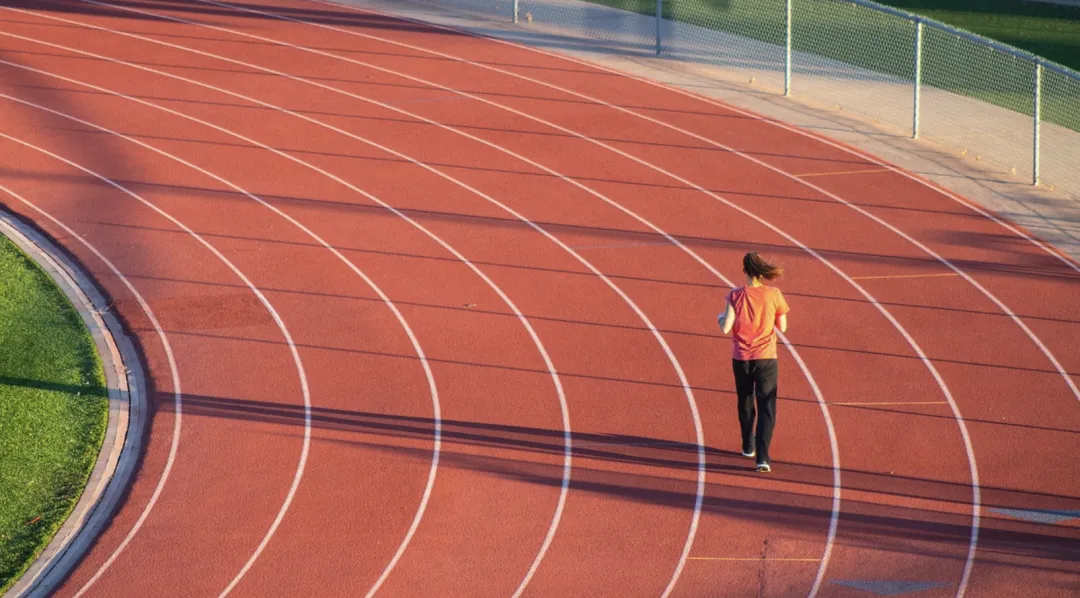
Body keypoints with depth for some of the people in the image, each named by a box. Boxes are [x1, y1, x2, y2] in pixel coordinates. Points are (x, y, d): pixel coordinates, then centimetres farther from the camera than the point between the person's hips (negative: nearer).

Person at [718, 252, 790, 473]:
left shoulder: (736, 296, -9)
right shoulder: (773, 295, -7)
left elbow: (726, 328, -14)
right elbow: (782, 327, 2)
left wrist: (720, 318, 9)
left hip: (741, 358, 1)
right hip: (766, 358, -1)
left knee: (745, 404, 22)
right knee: (766, 407, -2)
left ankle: (748, 446, 37)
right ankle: (762, 456, -16)